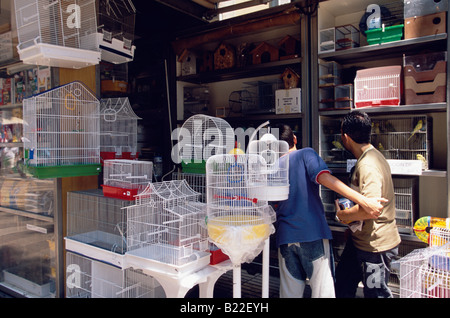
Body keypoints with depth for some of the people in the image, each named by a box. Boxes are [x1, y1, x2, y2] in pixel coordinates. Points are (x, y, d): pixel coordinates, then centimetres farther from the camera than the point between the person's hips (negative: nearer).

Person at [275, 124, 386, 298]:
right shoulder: (305, 154, 0)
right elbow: (324, 177, -18)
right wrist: (363, 200, -24)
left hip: (285, 237, 5)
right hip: (313, 232, -4)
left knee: (289, 292, 13)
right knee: (322, 290, 2)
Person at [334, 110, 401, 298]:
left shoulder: (367, 166, -26)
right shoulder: (371, 156, 8)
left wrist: (342, 214, -19)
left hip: (375, 246, -10)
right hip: (360, 240, 10)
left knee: (375, 293, 7)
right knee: (343, 282, 21)